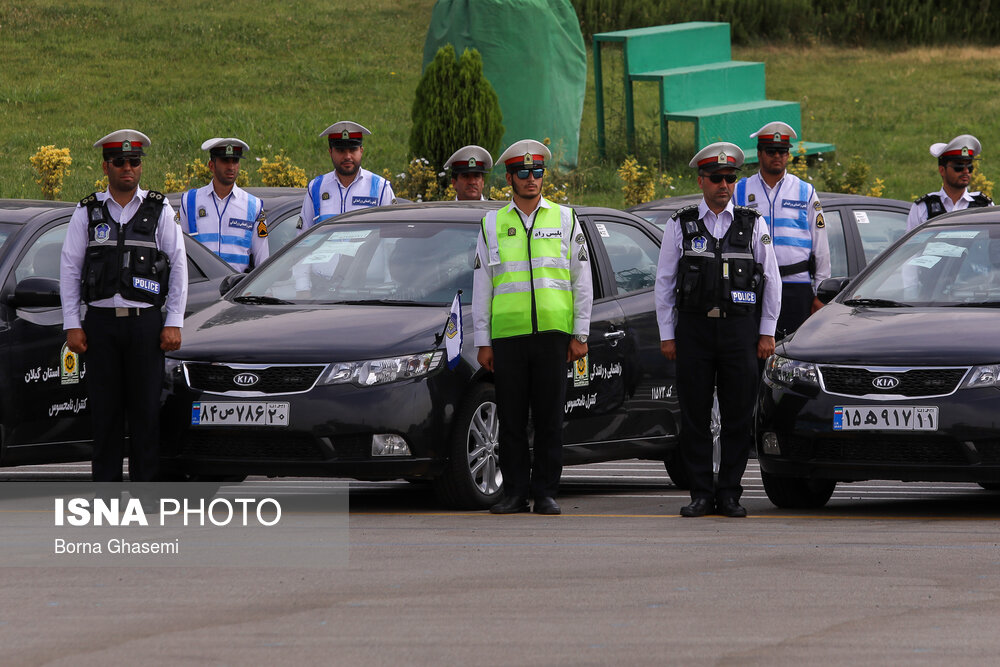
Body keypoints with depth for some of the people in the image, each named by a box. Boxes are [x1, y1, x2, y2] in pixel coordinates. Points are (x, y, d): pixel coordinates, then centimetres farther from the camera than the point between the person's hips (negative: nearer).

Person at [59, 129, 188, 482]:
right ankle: (105, 485, 5)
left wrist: (174, 323, 0)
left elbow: (179, 267, 7)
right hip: (100, 323, 1)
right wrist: (72, 325, 1)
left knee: (146, 409, -2)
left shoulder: (160, 211, 7)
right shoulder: (87, 213, 8)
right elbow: (69, 270, 8)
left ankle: (145, 484, 2)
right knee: (105, 410, 0)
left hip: (145, 323, -1)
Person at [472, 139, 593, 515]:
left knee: (549, 418, -1)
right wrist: (483, 342, 5)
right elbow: (481, 286, 11)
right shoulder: (493, 224, 11)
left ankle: (545, 494, 4)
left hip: (552, 333, -1)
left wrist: (580, 335, 3)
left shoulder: (565, 220, 10)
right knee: (511, 419, 0)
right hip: (507, 334, 1)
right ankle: (514, 493, 6)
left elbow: (582, 282, 10)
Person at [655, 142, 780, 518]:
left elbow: (771, 280, 9)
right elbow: (664, 283, 8)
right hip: (694, 328, 0)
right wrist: (666, 335, 2)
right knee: (694, 416, 0)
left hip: (739, 329, 0)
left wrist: (767, 332, 3)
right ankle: (701, 495, 5)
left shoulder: (753, 225, 8)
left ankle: (730, 494, 5)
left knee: (738, 416, -1)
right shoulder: (680, 226, 7)